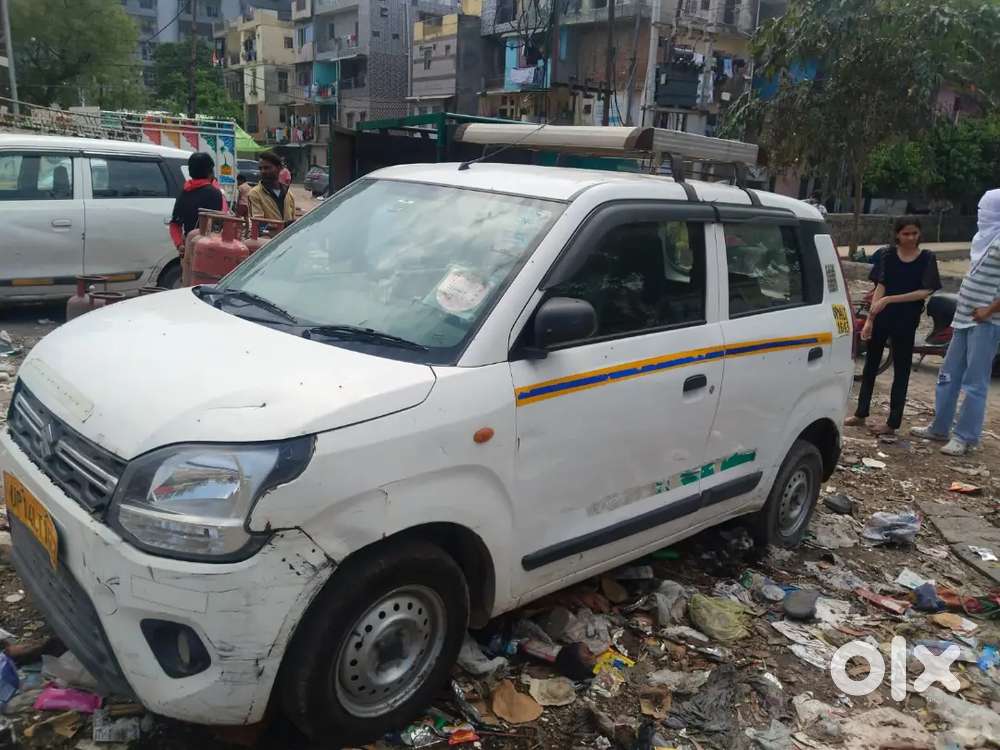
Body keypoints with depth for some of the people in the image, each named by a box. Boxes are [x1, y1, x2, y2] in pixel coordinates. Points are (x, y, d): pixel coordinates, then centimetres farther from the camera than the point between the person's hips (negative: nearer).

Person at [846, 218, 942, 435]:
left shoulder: (927, 259, -4)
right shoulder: (888, 256, 0)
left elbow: (926, 292, -12)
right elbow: (881, 287, -5)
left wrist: (890, 299, -20)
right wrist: (869, 319, -14)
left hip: (907, 321, -2)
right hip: (882, 317, 2)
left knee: (901, 370, 4)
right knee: (871, 364, 10)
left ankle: (893, 422, 10)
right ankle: (861, 413, 23)